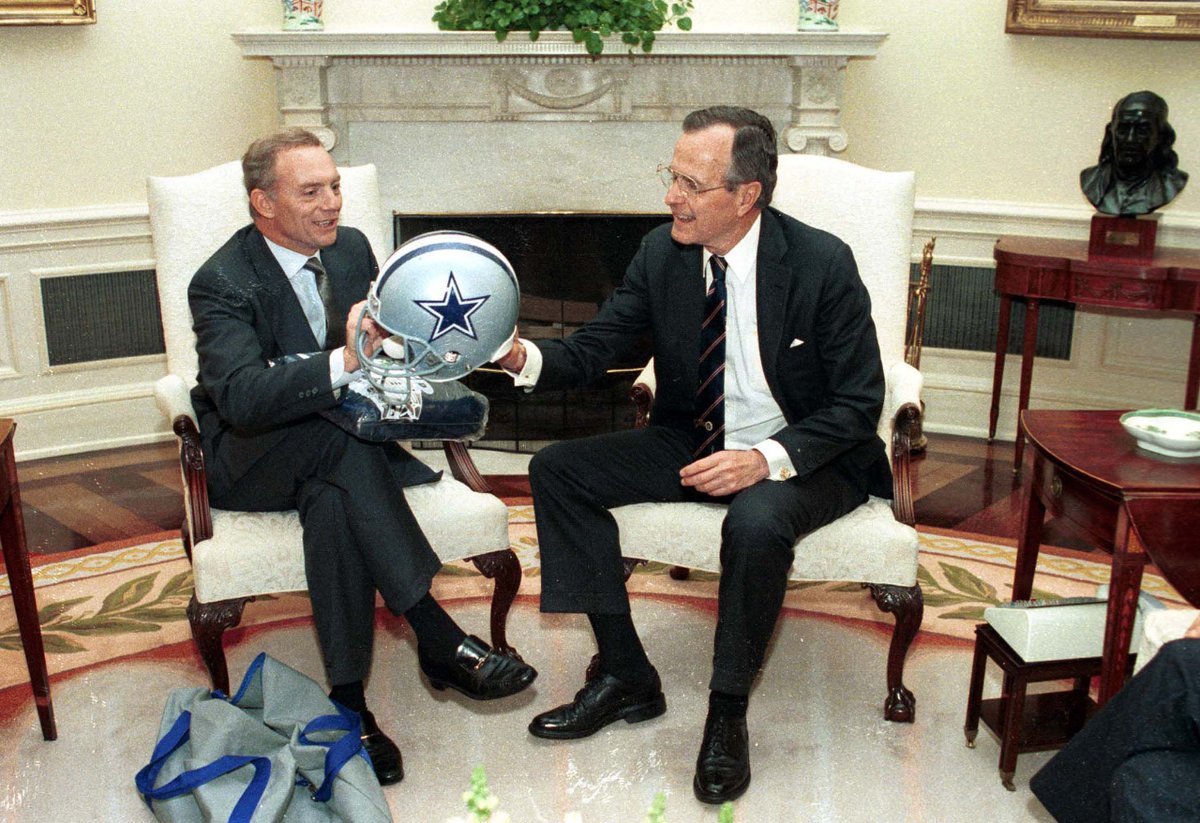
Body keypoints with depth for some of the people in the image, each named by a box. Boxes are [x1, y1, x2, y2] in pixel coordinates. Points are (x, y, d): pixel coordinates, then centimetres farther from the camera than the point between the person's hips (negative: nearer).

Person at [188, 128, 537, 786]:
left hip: (336, 450, 4)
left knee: (333, 499, -33)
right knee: (337, 435, -37)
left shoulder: (352, 247, 2)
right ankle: (438, 637, -35)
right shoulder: (222, 282, -16)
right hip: (249, 458, -4)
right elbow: (241, 396, -32)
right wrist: (344, 362, -47)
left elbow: (385, 344, 8)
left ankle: (349, 699, -30)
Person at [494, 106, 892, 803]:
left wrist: (769, 458, -29)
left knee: (757, 522, -38)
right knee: (557, 470, -9)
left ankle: (728, 716, -13)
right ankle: (626, 677, -4)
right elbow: (592, 351, -3)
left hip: (800, 455, -5)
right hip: (692, 442, 6)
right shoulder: (662, 253, -5)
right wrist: (522, 355, -25)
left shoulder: (823, 263, -18)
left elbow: (859, 403, -14)